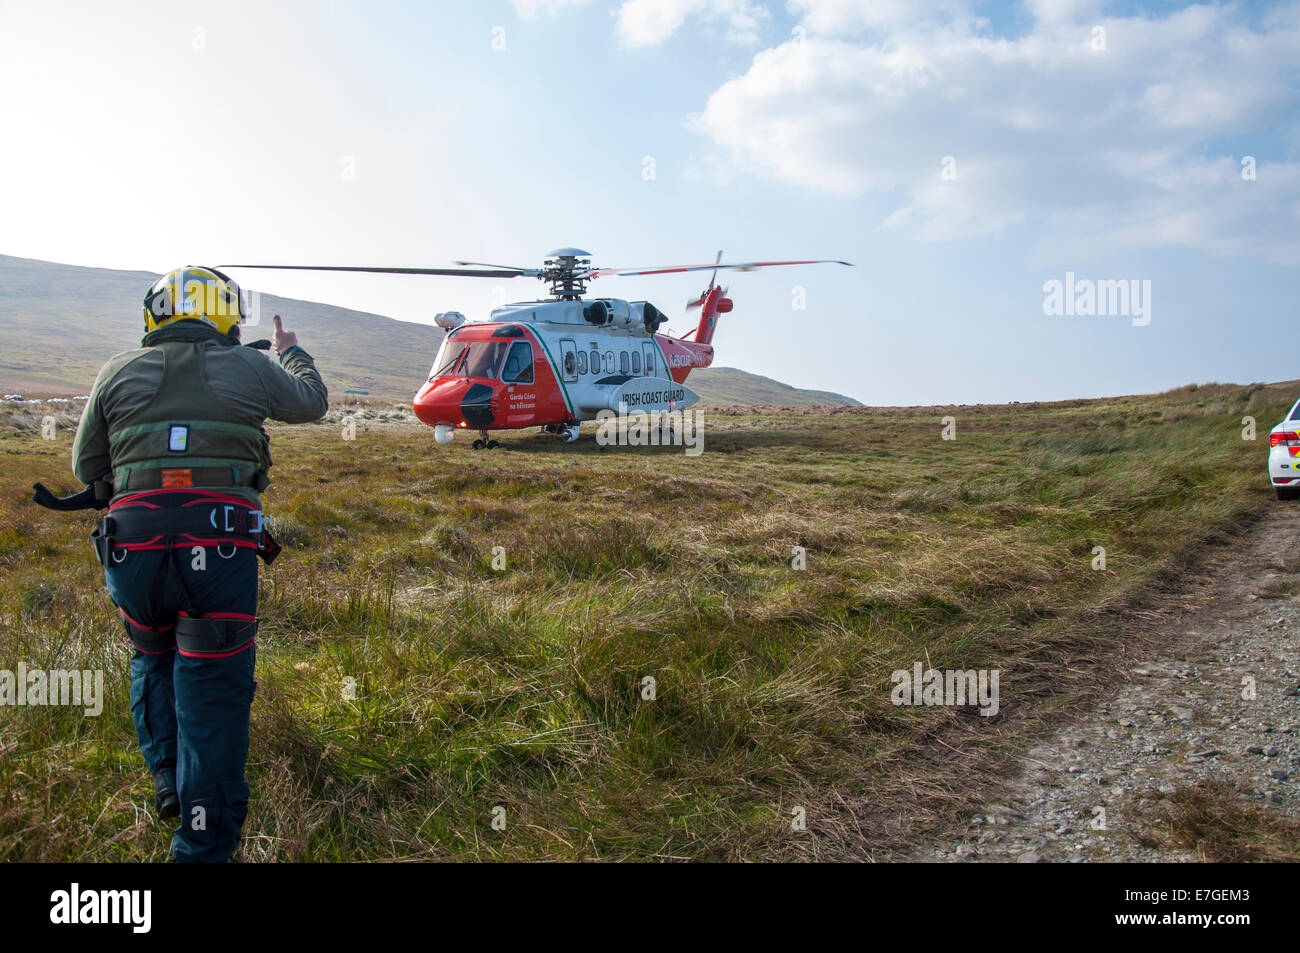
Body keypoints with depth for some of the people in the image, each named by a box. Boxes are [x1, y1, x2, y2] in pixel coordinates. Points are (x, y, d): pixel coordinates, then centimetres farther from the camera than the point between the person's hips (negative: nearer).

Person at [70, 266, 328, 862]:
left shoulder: (117, 372, 11)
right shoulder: (251, 368, 7)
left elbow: (86, 468, 16)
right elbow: (312, 402, 27)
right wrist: (291, 353, 45)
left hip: (132, 543, 2)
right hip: (220, 547, -2)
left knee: (152, 656, 31)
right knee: (213, 698, 5)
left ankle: (168, 773, 28)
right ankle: (203, 848, 9)